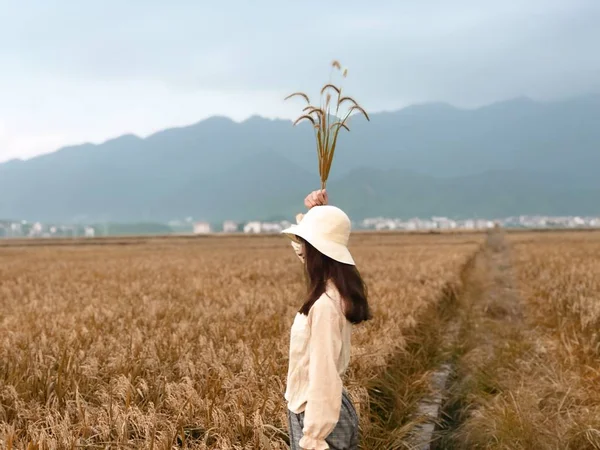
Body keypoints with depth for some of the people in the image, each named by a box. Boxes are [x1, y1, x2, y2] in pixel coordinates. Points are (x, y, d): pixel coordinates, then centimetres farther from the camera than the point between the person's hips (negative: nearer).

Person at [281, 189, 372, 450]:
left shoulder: (325, 305, -26)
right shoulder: (338, 290, 2)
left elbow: (324, 377, -26)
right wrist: (315, 212, 3)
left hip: (319, 417, -10)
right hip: (319, 412, 10)